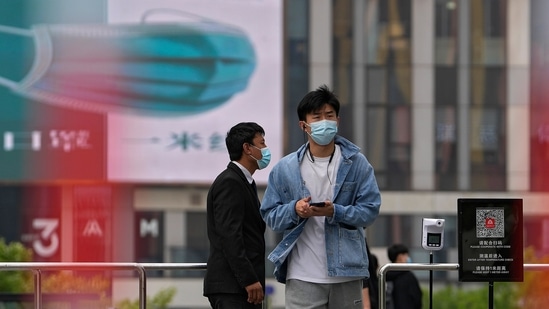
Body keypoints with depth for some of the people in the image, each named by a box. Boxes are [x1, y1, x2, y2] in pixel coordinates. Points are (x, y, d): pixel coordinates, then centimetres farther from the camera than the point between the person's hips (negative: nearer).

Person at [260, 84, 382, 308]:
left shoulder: (356, 163, 3)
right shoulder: (285, 168, 5)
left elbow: (370, 210, -2)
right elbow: (270, 215, 5)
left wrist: (335, 212, -19)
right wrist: (294, 210, -16)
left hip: (346, 272, 1)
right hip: (303, 276, -1)